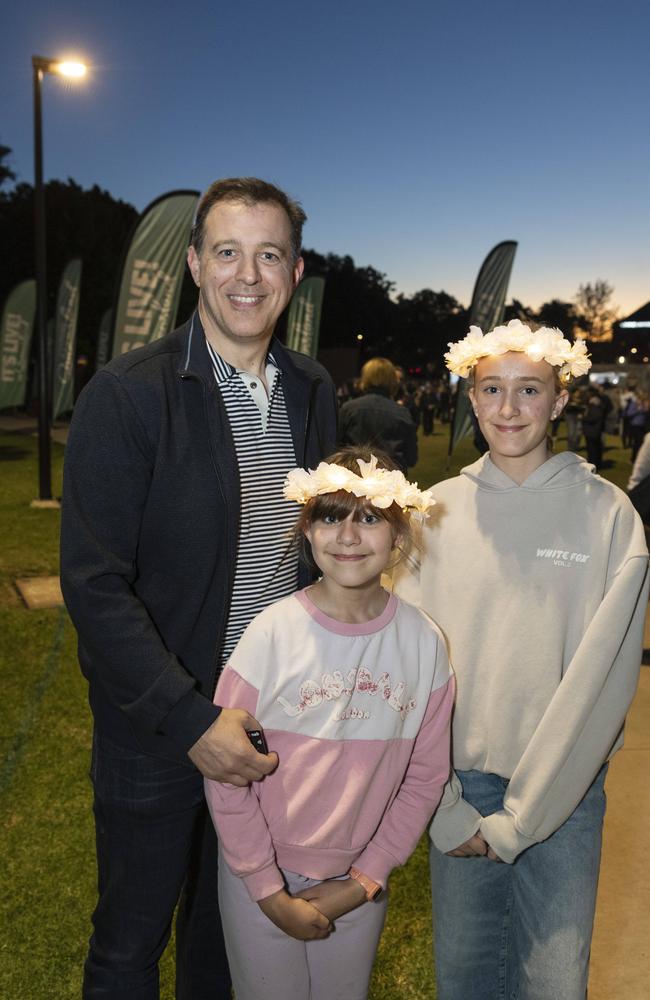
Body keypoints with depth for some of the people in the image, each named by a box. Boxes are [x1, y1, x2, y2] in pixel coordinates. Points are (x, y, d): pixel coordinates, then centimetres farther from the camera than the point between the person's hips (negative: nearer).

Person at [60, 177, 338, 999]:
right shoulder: (125, 396, -16)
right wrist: (189, 718, -20)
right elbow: (94, 585, -17)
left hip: (274, 724, 5)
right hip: (155, 733, -4)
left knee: (231, 931, 25)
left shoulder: (313, 392, 2)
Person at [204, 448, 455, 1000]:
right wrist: (270, 892, -9)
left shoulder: (424, 642, -10)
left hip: (359, 883, 2)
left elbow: (425, 777, -2)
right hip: (260, 877, -2)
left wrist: (363, 880, -4)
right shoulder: (272, 634, -18)